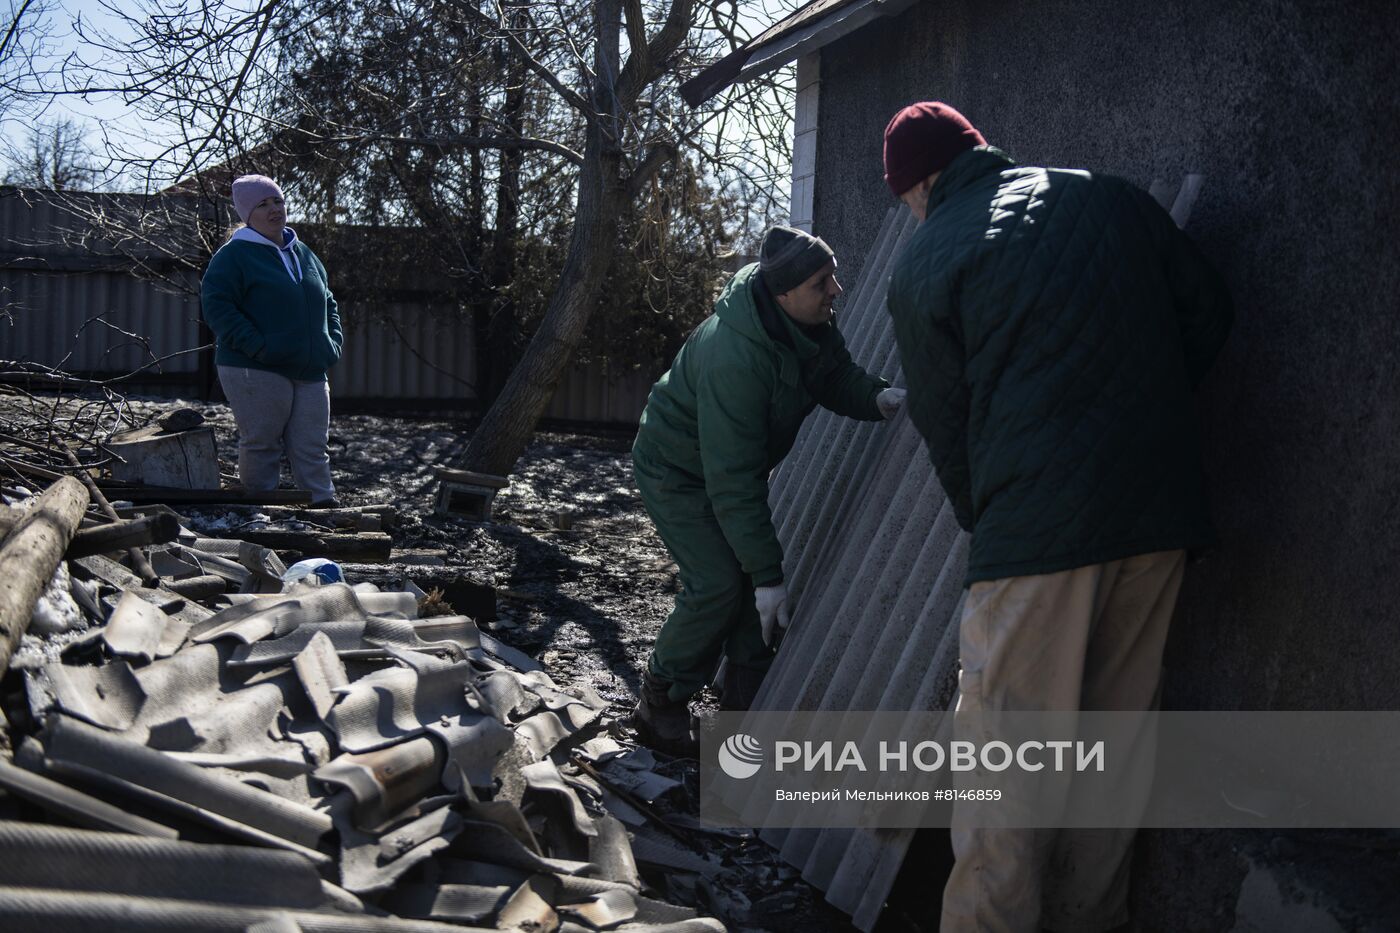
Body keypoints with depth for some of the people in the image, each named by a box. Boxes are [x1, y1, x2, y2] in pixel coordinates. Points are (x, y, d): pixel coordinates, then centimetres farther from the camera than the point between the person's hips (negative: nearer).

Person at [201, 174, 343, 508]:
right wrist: (257, 346, -20)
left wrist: (333, 341, 12)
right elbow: (215, 304, -12)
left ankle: (325, 506, 4)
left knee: (312, 449, 4)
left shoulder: (304, 254, 19)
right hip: (256, 371, -6)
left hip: (310, 373, 6)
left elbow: (327, 303, 29)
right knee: (261, 445, -2)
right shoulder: (234, 255, -3)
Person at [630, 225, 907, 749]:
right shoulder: (734, 357, -40)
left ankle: (745, 706, 17)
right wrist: (766, 574, -34)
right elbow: (733, 481, -38)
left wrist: (877, 397, -23)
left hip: (733, 465, 8)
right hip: (678, 471, -8)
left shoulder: (810, 325, -14)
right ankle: (659, 705, 4)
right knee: (719, 584, -16)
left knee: (760, 577, 4)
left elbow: (838, 378, 2)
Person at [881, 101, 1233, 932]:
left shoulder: (924, 269, 1)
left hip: (1037, 521, -5)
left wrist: (982, 520, 18)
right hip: (1163, 513, 5)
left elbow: (944, 423, 4)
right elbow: (1209, 310, 13)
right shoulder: (1108, 199, 12)